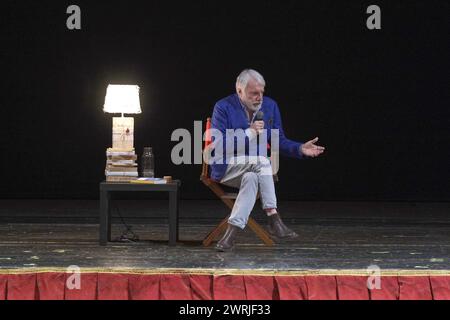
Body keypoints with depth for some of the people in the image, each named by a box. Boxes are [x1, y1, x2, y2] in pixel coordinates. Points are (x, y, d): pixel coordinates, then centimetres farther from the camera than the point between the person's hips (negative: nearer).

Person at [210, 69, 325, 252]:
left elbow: (279, 141, 10)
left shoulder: (270, 106, 6)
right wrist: (249, 133, -22)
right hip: (228, 167, -5)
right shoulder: (223, 107, -8)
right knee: (260, 161, -34)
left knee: (251, 178, -33)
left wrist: (301, 149, -10)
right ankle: (273, 219, -34)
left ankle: (232, 232, -36)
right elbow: (218, 144, -16)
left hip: (252, 171, 5)